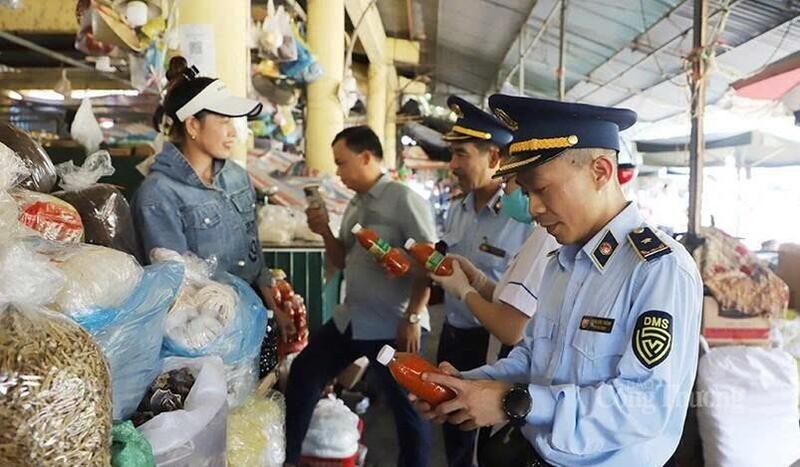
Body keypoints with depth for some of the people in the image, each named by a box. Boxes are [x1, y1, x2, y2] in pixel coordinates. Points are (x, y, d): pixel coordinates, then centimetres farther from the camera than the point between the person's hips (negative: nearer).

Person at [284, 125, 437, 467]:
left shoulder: (404, 199, -13)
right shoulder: (355, 206, 11)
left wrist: (413, 318, -19)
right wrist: (325, 232, 0)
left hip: (393, 327, -8)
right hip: (349, 320, 9)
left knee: (406, 408, 6)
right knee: (302, 374, 16)